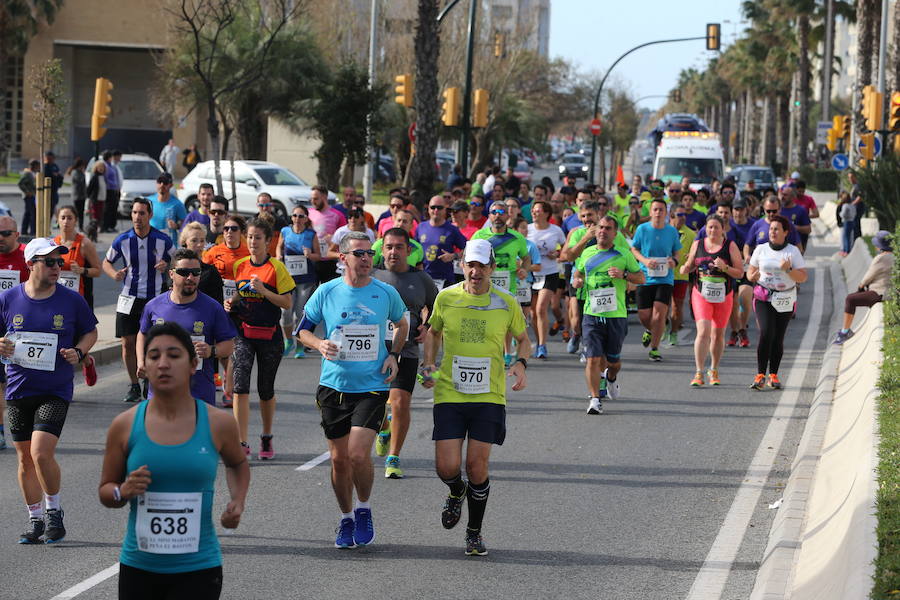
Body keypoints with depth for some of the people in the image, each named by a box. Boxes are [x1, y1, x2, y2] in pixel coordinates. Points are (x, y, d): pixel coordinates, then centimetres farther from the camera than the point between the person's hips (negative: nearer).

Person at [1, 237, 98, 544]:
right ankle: (35, 519, 23)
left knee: (42, 453, -17)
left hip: (56, 392, -2)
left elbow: (90, 332, 12)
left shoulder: (71, 300, -2)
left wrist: (78, 352, -8)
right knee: (25, 458, 8)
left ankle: (54, 511, 5)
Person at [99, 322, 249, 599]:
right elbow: (105, 490, 8)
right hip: (139, 568, 2)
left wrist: (237, 502, 1)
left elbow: (238, 464, 19)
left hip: (197, 570, -2)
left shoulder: (218, 424, -4)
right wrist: (123, 492, -14)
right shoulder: (124, 426, -3)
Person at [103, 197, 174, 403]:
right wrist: (114, 274, -9)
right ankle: (134, 386, 16)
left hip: (155, 299, -2)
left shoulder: (162, 240, -3)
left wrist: (166, 265, -11)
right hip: (129, 299, 2)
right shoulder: (123, 240, 0)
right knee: (128, 343, 2)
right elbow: (106, 262, 12)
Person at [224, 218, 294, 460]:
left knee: (266, 390, 8)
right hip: (243, 333, 3)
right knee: (240, 385, -13)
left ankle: (266, 438, 29)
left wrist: (263, 290, -20)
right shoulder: (239, 266, 6)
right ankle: (242, 442, -15)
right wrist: (231, 302, -1)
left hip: (269, 335, -3)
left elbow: (287, 303, -9)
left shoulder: (276, 267, -7)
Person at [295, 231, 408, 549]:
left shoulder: (386, 293, 0)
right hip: (334, 387, 1)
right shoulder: (326, 292, -1)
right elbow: (302, 330, 9)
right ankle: (346, 518, 25)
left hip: (372, 388, -1)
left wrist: (393, 355, 4)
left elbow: (402, 325, 19)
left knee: (358, 454, -15)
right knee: (339, 458, 5)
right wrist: (319, 344, -11)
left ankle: (363, 510, 10)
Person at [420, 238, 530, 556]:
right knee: (447, 467, -8)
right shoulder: (446, 298, 1)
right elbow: (433, 332, 19)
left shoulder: (507, 304, -1)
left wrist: (521, 363, -6)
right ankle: (456, 493, 30)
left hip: (489, 396, -1)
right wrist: (428, 364, 4)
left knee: (477, 467, -3)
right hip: (449, 394, 1)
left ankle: (474, 532, 17)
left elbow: (523, 339, 14)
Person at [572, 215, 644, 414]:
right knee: (593, 359, -12)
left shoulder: (624, 255, 2)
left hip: (616, 315, 0)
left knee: (613, 360, 11)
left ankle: (611, 377, 45)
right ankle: (595, 399, -7)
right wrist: (576, 281, 0)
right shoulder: (587, 254, 8)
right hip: (591, 314, 0)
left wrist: (624, 275, -12)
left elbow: (641, 278, 7)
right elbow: (577, 273, 24)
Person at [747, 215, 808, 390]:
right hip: (764, 298, 0)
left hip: (785, 300, 1)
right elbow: (750, 272, 11)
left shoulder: (793, 251, 0)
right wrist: (753, 276, -12)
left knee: (778, 338, 4)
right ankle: (760, 375, -16)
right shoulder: (761, 249, 4)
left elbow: (803, 277, -3)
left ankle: (773, 376, 15)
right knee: (766, 333, -17)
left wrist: (788, 270, -20)